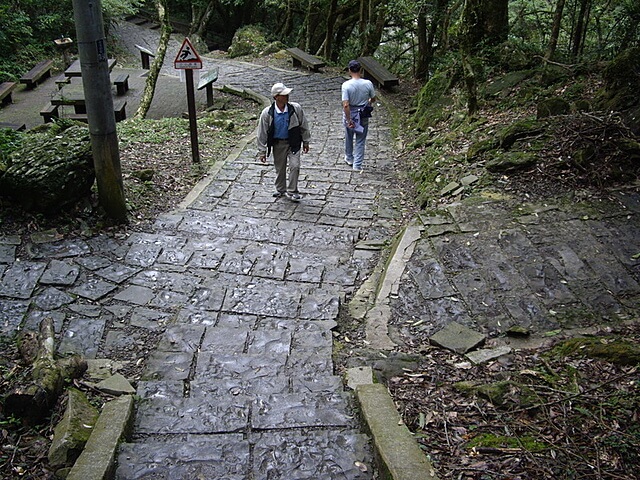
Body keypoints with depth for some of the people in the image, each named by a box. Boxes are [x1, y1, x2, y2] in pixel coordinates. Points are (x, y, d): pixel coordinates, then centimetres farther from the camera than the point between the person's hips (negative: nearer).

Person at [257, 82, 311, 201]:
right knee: (280, 168, 13)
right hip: (278, 143, 0)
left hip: (293, 143, 0)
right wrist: (262, 151, -4)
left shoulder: (296, 108, -13)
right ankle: (280, 189, 36)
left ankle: (292, 191, 7)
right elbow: (262, 133, -7)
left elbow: (303, 125, 2)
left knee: (295, 166, -10)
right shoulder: (267, 113, -16)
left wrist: (306, 141, 8)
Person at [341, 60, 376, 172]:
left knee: (348, 138, 22)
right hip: (363, 116, 1)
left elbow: (346, 105, -23)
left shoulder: (346, 85, -20)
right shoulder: (368, 83, -13)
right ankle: (357, 165, 12)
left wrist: (349, 120, -16)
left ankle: (349, 158, 42)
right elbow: (373, 99, 2)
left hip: (350, 115, -1)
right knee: (360, 141, 11)